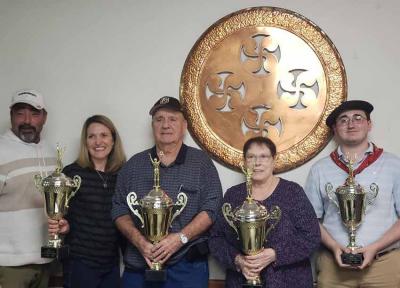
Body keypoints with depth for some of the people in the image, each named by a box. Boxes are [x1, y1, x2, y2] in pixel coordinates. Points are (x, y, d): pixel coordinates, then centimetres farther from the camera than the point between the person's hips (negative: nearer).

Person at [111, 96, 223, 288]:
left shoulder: (201, 162, 2)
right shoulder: (134, 165, 8)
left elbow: (212, 208, -5)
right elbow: (119, 209, 5)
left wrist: (181, 238, -18)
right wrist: (139, 241, -12)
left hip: (187, 266, -2)